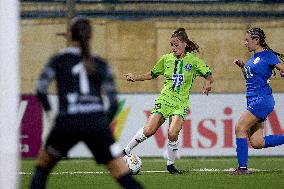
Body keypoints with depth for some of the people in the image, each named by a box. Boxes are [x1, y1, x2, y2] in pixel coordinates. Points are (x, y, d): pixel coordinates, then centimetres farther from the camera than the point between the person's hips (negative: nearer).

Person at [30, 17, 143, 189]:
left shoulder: (58, 60, 9)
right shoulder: (100, 64, 13)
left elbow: (41, 89, 0)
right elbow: (114, 102, 9)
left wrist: (49, 110, 15)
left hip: (67, 123, -1)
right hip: (97, 123, 1)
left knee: (43, 164, 22)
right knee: (123, 174, 0)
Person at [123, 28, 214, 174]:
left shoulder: (193, 60, -1)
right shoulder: (166, 59, 7)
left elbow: (209, 75, 1)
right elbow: (153, 74, 19)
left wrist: (208, 83, -21)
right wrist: (136, 78, 7)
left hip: (180, 102, -2)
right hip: (164, 99, 2)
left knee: (173, 133, -21)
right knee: (149, 130, -10)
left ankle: (170, 164, 0)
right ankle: (126, 151, 11)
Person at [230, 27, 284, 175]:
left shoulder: (268, 56, -7)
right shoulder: (254, 57, 18)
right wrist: (242, 66, 16)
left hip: (262, 100, -9)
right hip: (253, 101, 9)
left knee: (240, 128, -13)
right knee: (256, 142, 2)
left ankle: (242, 167, -9)